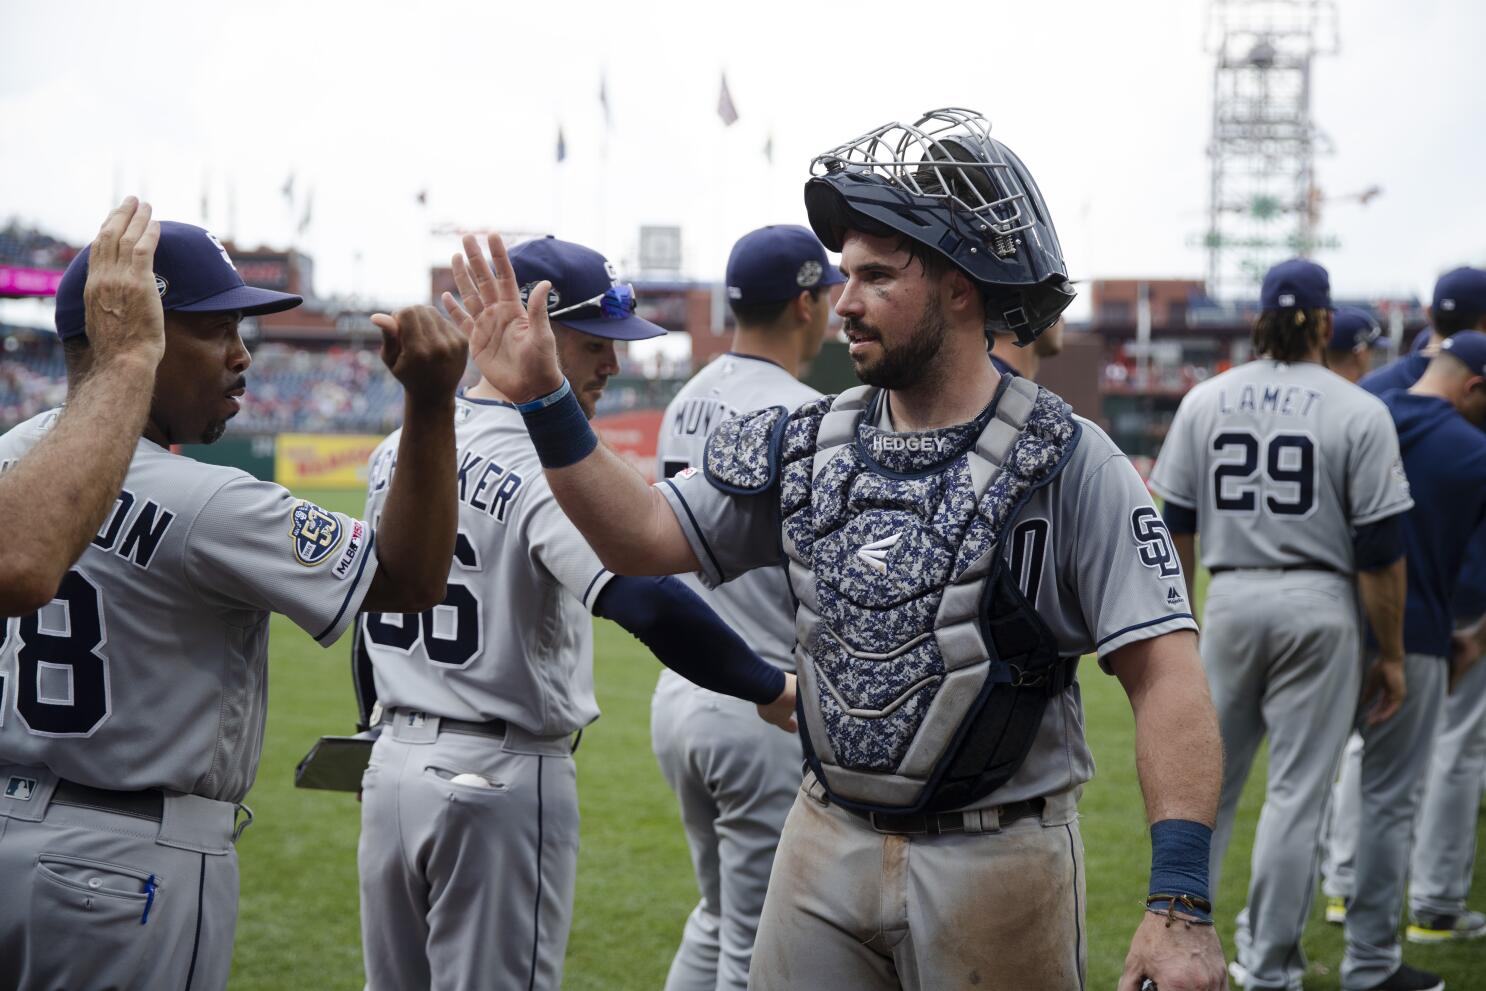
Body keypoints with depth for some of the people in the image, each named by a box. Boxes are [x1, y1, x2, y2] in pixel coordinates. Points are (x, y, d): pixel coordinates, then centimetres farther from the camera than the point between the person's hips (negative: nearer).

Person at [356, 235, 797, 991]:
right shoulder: (547, 466, -18)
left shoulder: (399, 447, 6)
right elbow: (649, 603, -33)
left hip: (391, 766, 8)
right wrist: (771, 688, -23)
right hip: (502, 779, -7)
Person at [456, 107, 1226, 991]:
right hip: (828, 849, 5)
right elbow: (645, 537, 11)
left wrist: (1181, 904, -24)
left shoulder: (1067, 464, -12)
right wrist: (544, 401, -2)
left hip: (995, 864, -5)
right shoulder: (809, 448, 5)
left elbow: (1166, 675, -16)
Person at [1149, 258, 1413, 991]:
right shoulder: (1359, 413, -6)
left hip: (1231, 600, 3)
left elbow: (1175, 527, 7)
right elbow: (1381, 550, -7)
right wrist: (1390, 654, 1)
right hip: (1318, 609, -3)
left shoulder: (1205, 401, 4)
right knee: (1297, 788, 4)